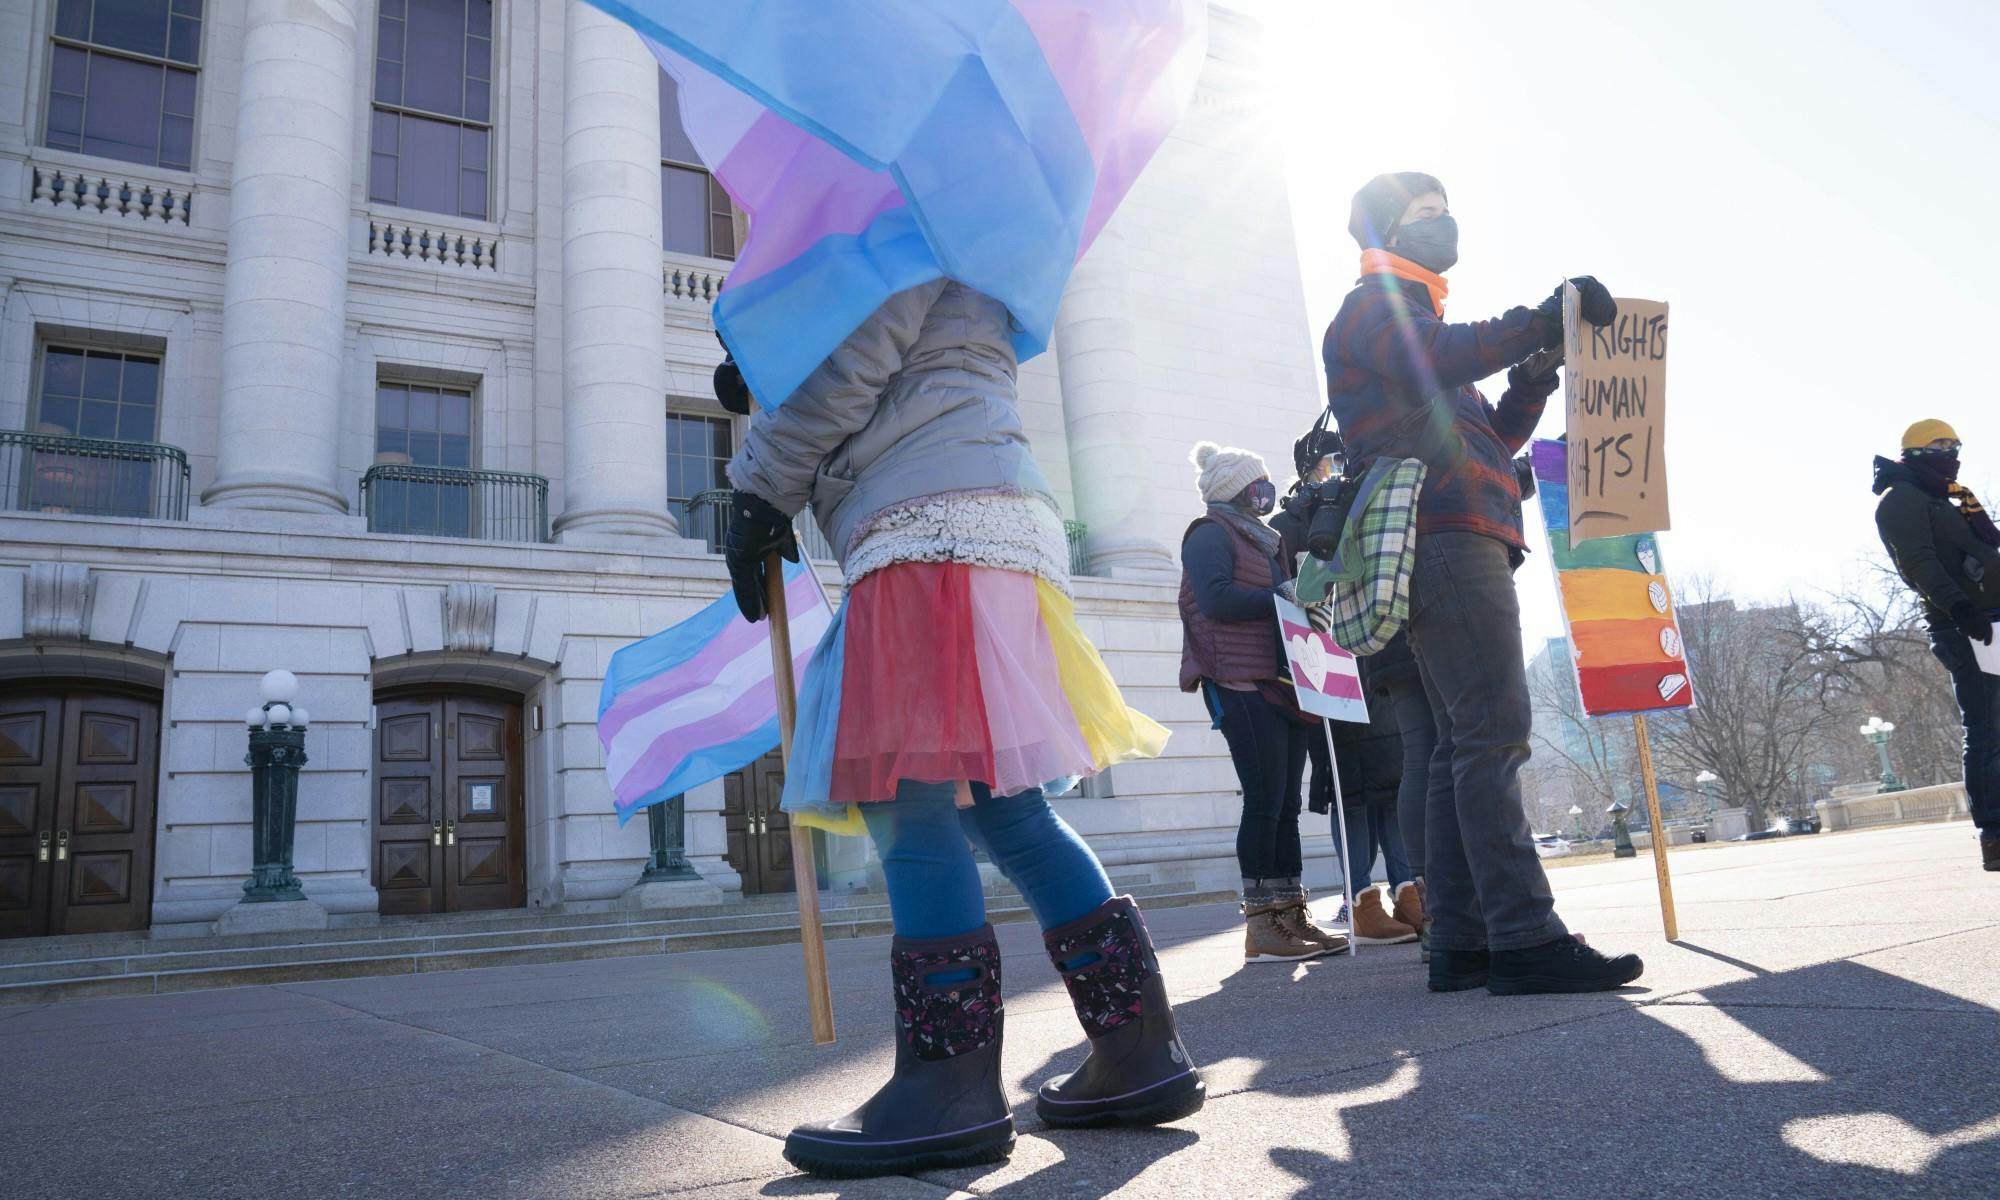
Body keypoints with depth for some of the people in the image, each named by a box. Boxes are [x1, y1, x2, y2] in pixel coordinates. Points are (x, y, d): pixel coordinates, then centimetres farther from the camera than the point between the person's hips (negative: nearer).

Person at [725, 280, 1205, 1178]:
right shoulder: (948, 295, 36)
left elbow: (838, 377, -5)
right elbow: (855, 419, 37)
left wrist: (757, 494, 2)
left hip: (938, 532, -10)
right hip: (983, 539, 10)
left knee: (906, 795, -14)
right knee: (1001, 806, 5)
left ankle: (951, 1090, -14)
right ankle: (1140, 1054, 5)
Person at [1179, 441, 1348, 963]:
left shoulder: (1262, 539, 27)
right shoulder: (1211, 534, 0)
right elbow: (1216, 598, -16)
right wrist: (1283, 597, -12)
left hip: (1284, 684, 9)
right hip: (1243, 685, -9)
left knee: (1286, 803, 5)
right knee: (1264, 801, -11)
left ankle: (1291, 914, 7)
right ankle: (1260, 924, -7)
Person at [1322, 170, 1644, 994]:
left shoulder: (1415, 322, 33)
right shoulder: (1371, 309, 5)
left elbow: (1490, 440, 31)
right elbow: (1438, 358, -19)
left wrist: (1534, 378, 15)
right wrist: (1544, 321, -19)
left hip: (1461, 546, 10)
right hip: (1445, 538, -10)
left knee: (1464, 746, 4)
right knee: (1493, 734, -17)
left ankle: (1460, 943, 5)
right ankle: (1524, 938, -19)